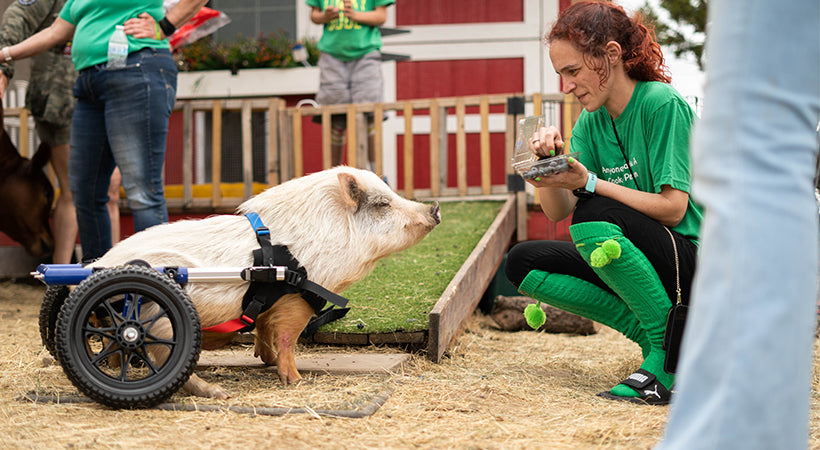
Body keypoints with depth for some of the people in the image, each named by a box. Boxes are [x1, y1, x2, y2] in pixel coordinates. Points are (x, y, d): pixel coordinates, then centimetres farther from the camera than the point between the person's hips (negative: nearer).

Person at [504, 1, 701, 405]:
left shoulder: (663, 104, -13)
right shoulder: (590, 124, 7)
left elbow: (673, 207, -19)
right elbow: (556, 211, 0)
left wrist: (589, 183, -24)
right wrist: (548, 161, -19)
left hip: (693, 263, -8)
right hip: (641, 263, 8)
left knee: (593, 216, -32)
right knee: (522, 262, -4)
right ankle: (650, 335, -7)